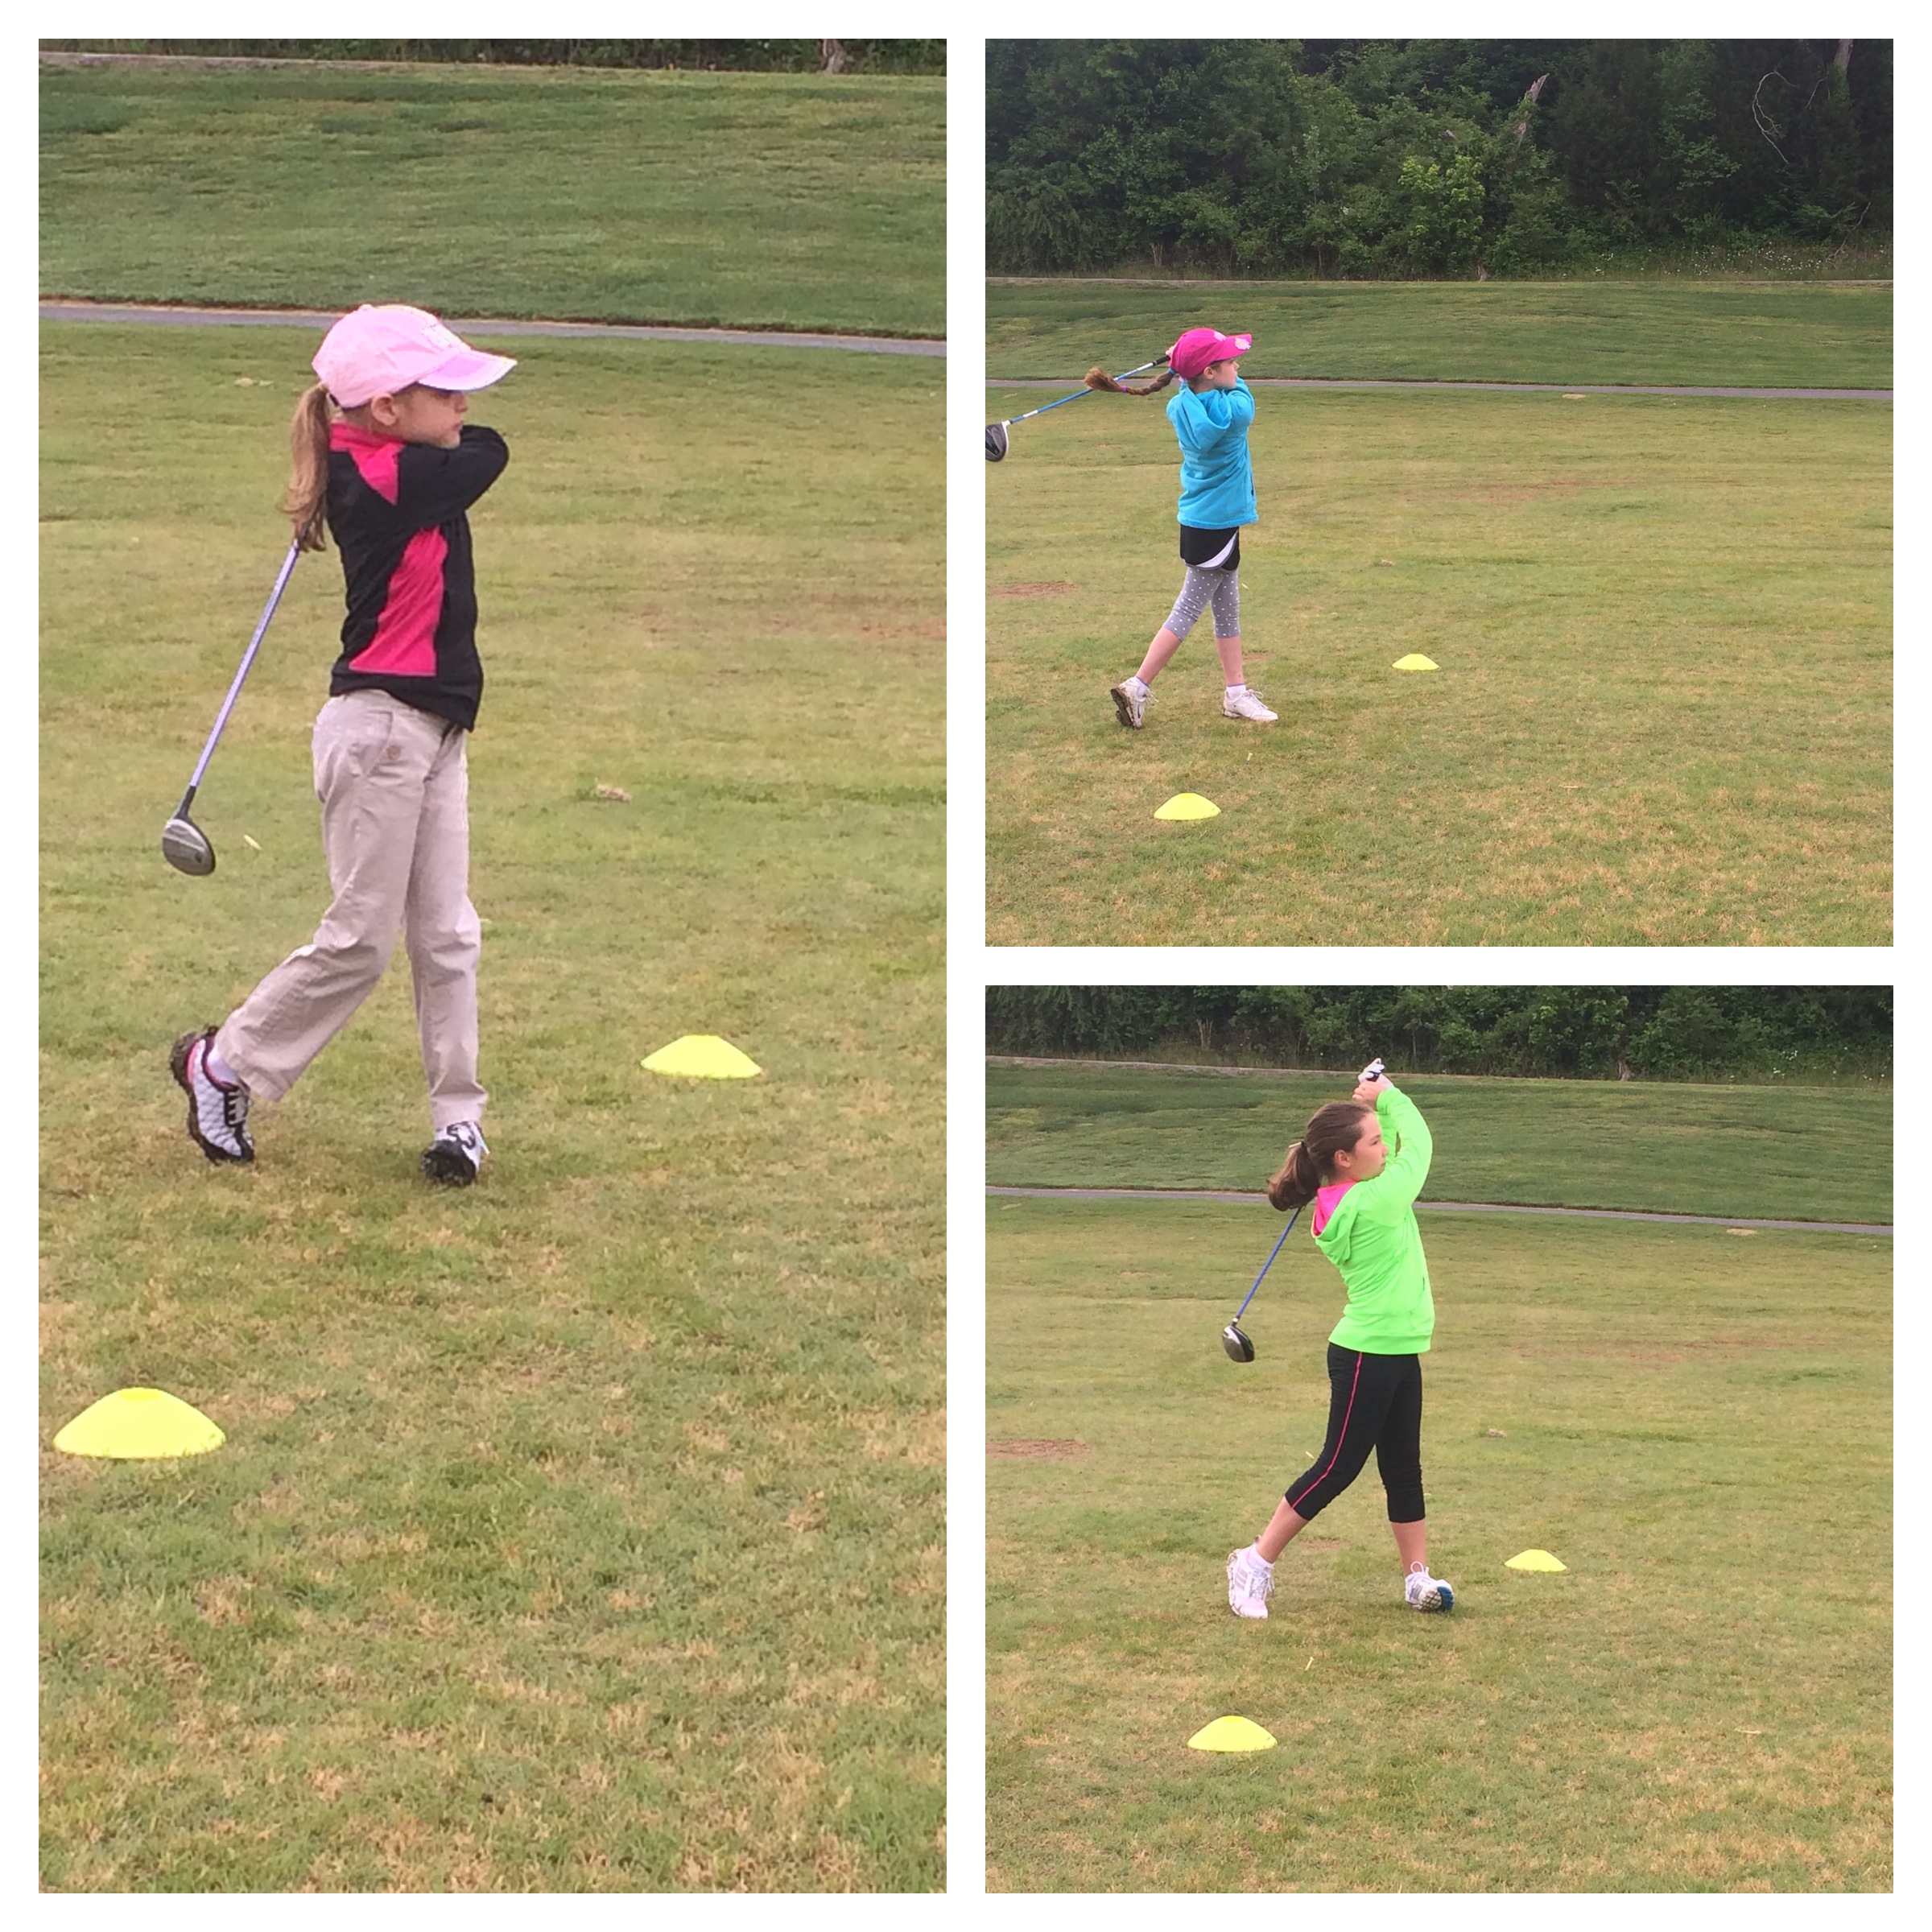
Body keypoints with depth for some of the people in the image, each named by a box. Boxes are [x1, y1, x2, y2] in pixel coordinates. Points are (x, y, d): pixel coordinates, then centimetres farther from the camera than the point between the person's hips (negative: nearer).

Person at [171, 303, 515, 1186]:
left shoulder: (395, 473, 8)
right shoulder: (395, 478, -18)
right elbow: (487, 451, -5)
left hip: (434, 732, 9)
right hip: (380, 726, -9)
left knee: (446, 933, 8)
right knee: (361, 938, -2)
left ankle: (457, 1115, 13)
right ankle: (221, 1064, 14)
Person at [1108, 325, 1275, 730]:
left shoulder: (1181, 407, -3)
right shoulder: (1232, 411, -22)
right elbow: (1242, 394, 2)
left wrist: (1183, 365, 5)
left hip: (1199, 522, 8)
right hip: (1216, 526, -8)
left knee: (1227, 609, 16)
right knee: (1186, 612, -3)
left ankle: (1236, 693, 24)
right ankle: (1137, 688, -3)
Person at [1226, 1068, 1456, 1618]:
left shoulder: (1343, 1201, 3)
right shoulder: (1372, 1202, -23)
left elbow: (1403, 1149, 18)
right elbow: (1419, 1144, -7)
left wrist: (1372, 1108, 4)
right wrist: (1387, 1094, 6)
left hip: (1398, 1354, 9)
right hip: (1367, 1356, -9)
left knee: (1404, 1468, 12)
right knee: (1338, 1468, -1)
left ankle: (1419, 1578, 18)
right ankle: (1256, 1563, 7)